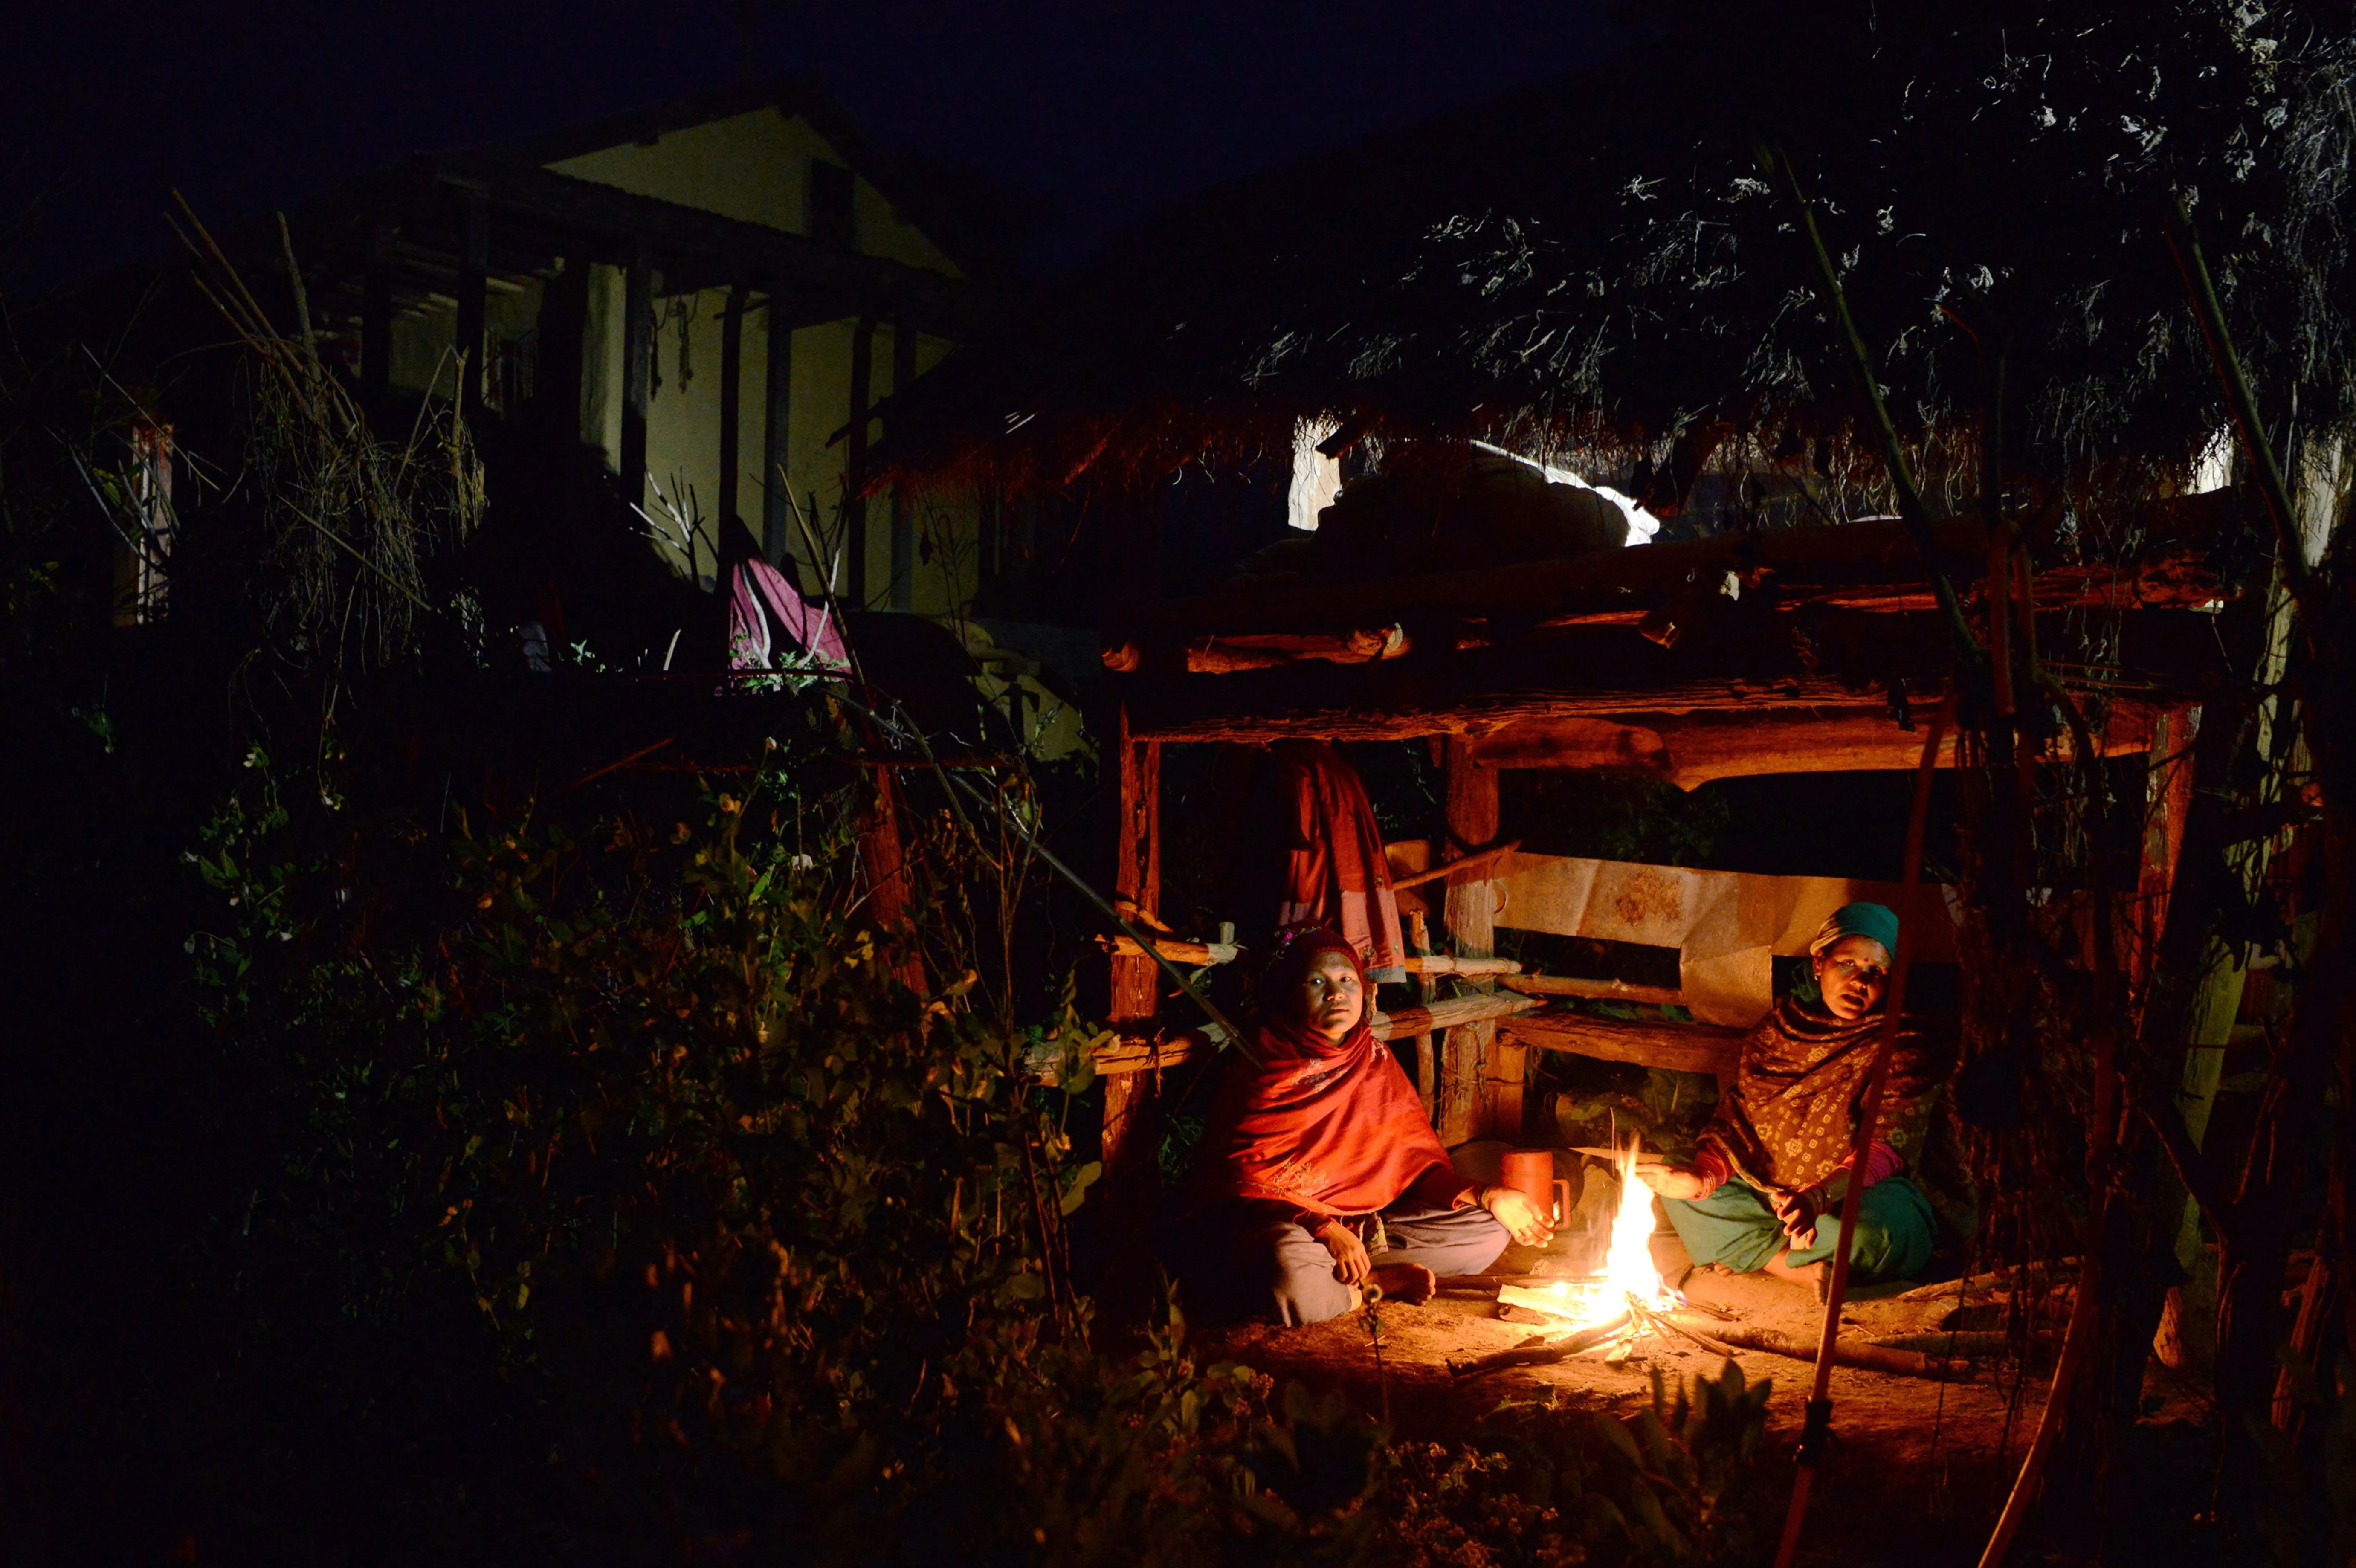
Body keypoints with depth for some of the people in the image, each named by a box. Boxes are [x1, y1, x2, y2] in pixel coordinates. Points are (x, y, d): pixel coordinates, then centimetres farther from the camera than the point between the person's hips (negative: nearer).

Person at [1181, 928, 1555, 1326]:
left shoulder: (1376, 1059, 12)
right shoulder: (1264, 1066, -6)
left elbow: (1417, 1158, 11)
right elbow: (1239, 1175, -13)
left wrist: (1484, 1198, -7)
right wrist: (1324, 1229, -26)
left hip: (1362, 1223, 6)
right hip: (1279, 1223, -6)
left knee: (1489, 1231, -3)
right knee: (1291, 1269, -41)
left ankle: (1357, 1275, -13)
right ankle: (1380, 1283, -11)